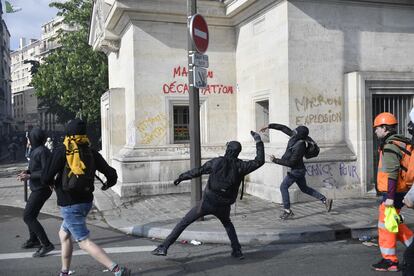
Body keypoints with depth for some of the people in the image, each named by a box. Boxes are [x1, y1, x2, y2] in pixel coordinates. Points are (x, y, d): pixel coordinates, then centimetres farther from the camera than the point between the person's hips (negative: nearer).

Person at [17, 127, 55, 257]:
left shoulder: (42, 151, -20)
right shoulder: (36, 151, 9)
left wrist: (29, 176, -21)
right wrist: (27, 171, 3)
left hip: (41, 189, -10)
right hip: (37, 188, 10)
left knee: (28, 217, -12)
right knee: (31, 214, 22)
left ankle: (46, 244, -11)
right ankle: (33, 240, 41)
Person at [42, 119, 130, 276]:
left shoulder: (61, 152, -12)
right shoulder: (91, 153, 1)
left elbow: (47, 177, -15)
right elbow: (112, 174, 0)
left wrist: (52, 183, 9)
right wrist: (108, 184, 23)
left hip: (69, 205, -6)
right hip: (86, 201, 6)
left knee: (84, 242, -6)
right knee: (64, 234, 25)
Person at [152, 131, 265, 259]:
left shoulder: (216, 162, -6)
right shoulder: (240, 166, -5)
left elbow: (197, 171, 0)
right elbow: (259, 161, 3)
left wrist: (181, 177, 14)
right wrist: (259, 141, 7)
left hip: (207, 202, -2)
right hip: (223, 206, 2)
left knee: (183, 223, 7)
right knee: (227, 224, 33)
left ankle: (163, 247, 5)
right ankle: (237, 250, 24)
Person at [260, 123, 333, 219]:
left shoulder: (300, 147, -30)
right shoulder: (296, 137, -7)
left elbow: (291, 163, -27)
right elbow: (283, 128, 5)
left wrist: (276, 160, -24)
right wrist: (269, 126, 3)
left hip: (297, 170, -10)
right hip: (298, 169, 10)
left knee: (283, 187, -6)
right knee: (304, 188, 20)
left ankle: (287, 211, 0)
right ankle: (325, 200, 24)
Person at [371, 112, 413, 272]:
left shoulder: (390, 146, -18)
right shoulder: (399, 142, 13)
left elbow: (392, 173, -24)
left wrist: (390, 196, -24)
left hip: (393, 193, -10)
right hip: (398, 192, 10)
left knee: (385, 224, 0)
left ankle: (390, 261, 9)